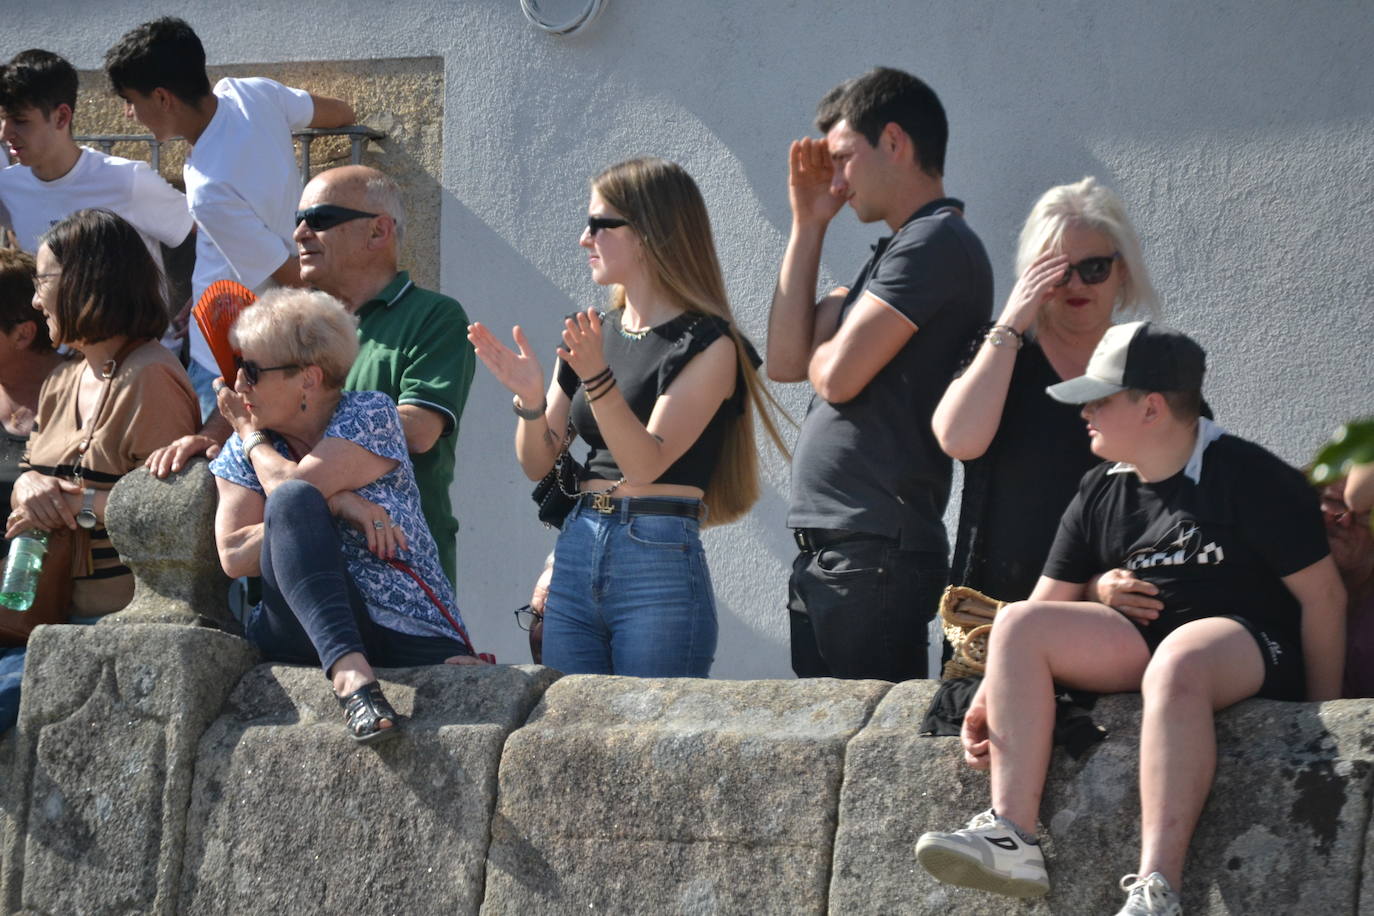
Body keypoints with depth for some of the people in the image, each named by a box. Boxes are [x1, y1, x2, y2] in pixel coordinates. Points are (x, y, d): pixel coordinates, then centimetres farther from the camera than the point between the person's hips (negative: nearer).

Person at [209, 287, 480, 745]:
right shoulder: (243, 451, 13)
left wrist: (252, 435, 8)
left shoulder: (371, 414, 4)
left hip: (415, 638, -2)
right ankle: (349, 674, -44)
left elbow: (292, 480, -12)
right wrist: (334, 507, -13)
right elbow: (233, 556, -4)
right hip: (308, 632, 2)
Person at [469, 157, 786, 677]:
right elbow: (538, 463, 14)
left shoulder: (706, 345, -5)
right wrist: (528, 396, -5)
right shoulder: (591, 336, 14)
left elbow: (645, 463, -14)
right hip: (575, 558, 6)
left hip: (660, 561, -6)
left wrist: (597, 379, -26)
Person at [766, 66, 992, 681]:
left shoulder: (935, 243, -11)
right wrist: (808, 226, 15)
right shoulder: (897, 250, 21)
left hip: (876, 555, -10)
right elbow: (785, 362, 16)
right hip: (825, 556, 10)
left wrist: (819, 350, 6)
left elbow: (837, 375, -18)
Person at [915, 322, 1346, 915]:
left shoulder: (1250, 479, -8)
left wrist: (1323, 711, -7)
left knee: (1177, 661, -42)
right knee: (1018, 625, -15)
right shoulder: (1100, 494, 10)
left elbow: (1323, 594, -7)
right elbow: (1046, 606, 11)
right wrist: (996, 689, -4)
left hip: (1250, 645, -7)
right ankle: (1011, 838, -28)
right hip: (1141, 643, 7)